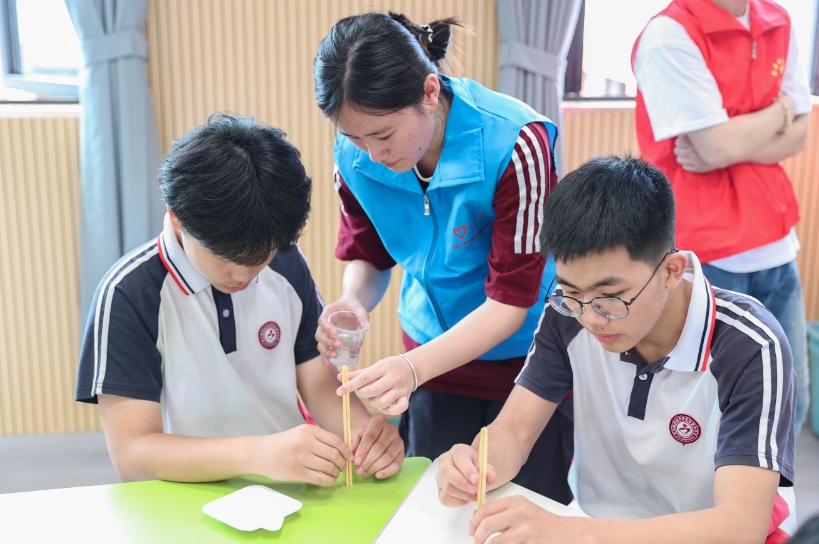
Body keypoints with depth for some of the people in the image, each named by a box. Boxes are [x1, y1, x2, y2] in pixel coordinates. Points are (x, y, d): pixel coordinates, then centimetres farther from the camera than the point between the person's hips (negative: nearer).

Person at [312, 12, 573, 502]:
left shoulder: (514, 144, -26)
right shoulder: (355, 154, -12)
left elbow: (510, 301, -24)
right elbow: (369, 256, 3)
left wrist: (414, 367, -36)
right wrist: (353, 304, -20)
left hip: (527, 358, -3)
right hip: (434, 356, 4)